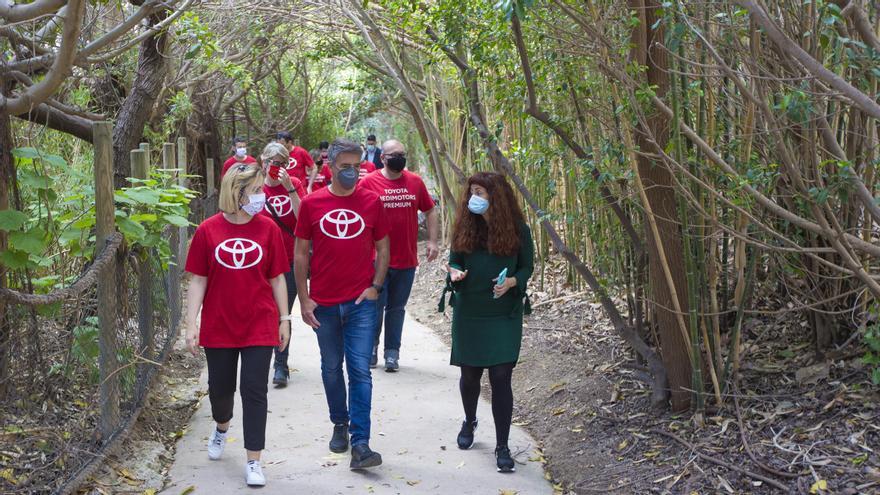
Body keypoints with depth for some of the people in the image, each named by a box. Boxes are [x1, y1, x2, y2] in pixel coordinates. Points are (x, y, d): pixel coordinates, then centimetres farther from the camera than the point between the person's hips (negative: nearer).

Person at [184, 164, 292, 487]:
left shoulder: (267, 228, -4)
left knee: (254, 390, -2)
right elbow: (198, 280, -2)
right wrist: (191, 324, -5)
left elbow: (277, 279, 3)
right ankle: (222, 427, 49)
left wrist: (284, 319, 3)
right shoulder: (208, 230, -6)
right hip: (218, 326, 1)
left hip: (259, 325, -1)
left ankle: (253, 462, 6)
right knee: (220, 388, 16)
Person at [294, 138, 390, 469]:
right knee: (331, 368, 14)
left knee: (360, 370, -6)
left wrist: (375, 286, -4)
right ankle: (339, 424, 34)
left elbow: (383, 248, 8)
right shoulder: (312, 203, 0)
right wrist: (304, 299, -1)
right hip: (324, 303, 1)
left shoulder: (371, 202, 1)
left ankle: (360, 444, -6)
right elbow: (301, 253, 4)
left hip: (361, 302, -1)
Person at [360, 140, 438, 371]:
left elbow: (430, 212, 14)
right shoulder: (368, 182, -5)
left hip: (407, 260, 3)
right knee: (376, 306, 4)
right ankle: (372, 346, 23)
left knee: (397, 308, 10)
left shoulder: (415, 182, 5)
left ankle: (392, 352, 18)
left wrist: (432, 241, 5)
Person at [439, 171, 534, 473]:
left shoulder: (518, 230, -7)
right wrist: (455, 273, -16)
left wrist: (512, 282, -19)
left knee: (501, 377, -7)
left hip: (504, 315, -2)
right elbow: (454, 261, 7)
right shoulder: (465, 227, -1)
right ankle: (469, 421, 43)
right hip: (468, 313, 2)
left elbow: (527, 267, 1)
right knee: (470, 374, 13)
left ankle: (502, 446, 3)